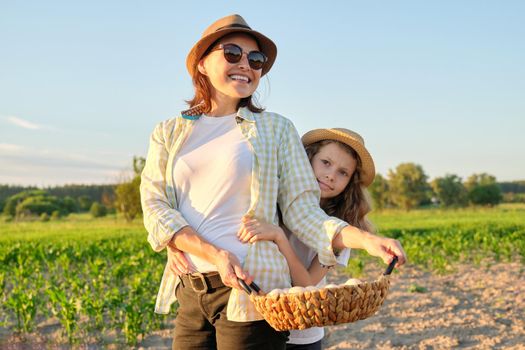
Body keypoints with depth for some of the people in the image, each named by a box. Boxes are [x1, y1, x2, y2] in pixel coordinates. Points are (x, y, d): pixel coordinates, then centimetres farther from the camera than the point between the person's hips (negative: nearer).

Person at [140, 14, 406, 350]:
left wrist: (366, 239, -17)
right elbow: (154, 207, 0)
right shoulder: (169, 133, 11)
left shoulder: (275, 128, 6)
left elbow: (302, 210, 0)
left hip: (250, 291, -2)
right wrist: (213, 254, -16)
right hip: (189, 294, 3)